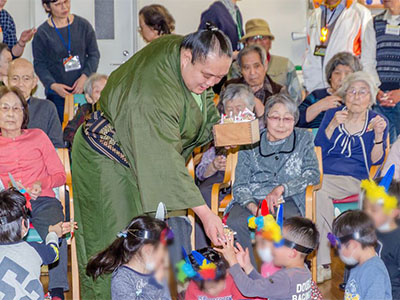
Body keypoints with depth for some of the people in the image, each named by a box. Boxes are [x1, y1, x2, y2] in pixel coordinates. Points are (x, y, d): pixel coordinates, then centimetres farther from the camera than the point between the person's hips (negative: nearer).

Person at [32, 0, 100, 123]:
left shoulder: (83, 25, 2)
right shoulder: (42, 33, -3)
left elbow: (94, 54, 5)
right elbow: (39, 64, 0)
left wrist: (85, 76, -10)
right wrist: (52, 85, -16)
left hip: (84, 89, 2)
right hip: (58, 94, -1)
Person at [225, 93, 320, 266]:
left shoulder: (303, 139, 14)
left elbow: (313, 174, 1)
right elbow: (240, 185, 6)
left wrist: (282, 188, -15)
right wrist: (253, 207, -17)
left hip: (287, 201, -1)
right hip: (253, 200, 1)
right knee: (235, 223, -33)